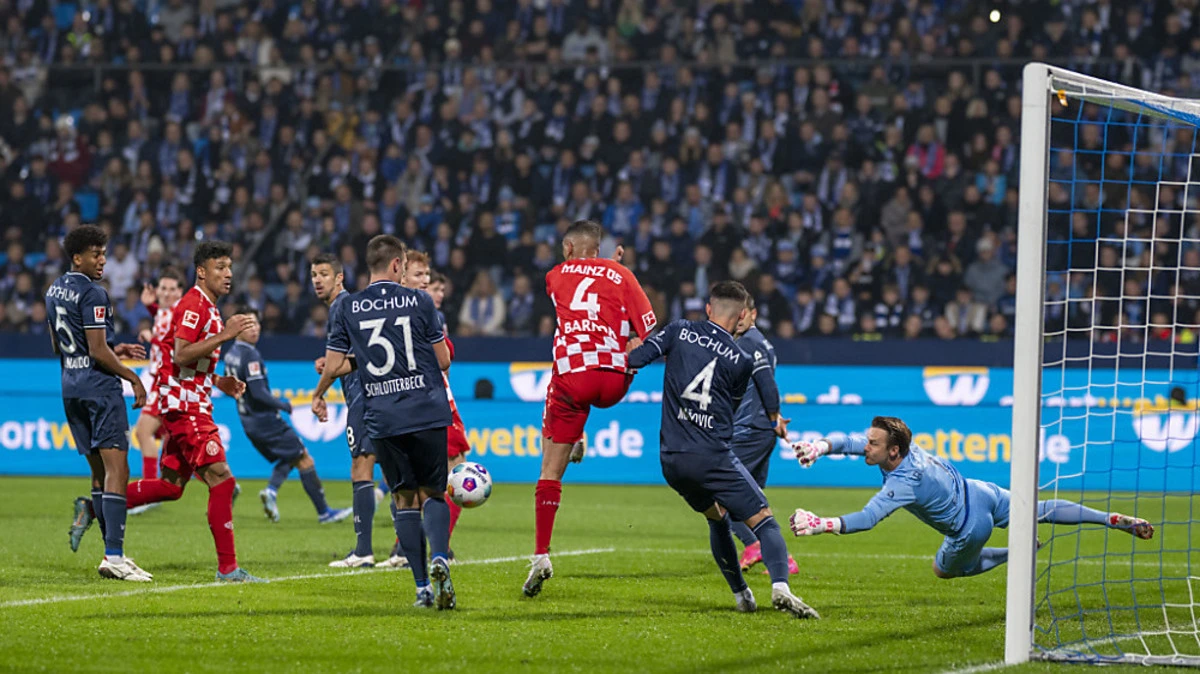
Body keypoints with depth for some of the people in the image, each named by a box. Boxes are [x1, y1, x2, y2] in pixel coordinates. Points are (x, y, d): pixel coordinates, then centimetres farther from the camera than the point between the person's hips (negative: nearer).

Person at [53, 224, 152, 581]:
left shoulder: (54, 291, 14)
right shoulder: (93, 293, -13)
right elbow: (97, 351, -17)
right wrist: (133, 377, -6)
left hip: (70, 387, 9)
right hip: (100, 385, -9)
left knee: (100, 471, 14)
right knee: (116, 470, -10)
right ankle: (114, 555, -17)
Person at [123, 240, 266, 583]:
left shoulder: (207, 307, 19)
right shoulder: (193, 305, -13)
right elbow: (181, 355, -24)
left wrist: (219, 382, 16)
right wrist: (224, 335, -25)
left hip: (193, 405, 10)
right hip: (184, 404, -10)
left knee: (171, 486, 13)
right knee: (221, 480, -13)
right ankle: (228, 567, -12)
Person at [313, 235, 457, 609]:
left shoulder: (348, 308, 4)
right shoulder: (418, 301, 0)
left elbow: (333, 364, 8)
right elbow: (443, 360, 3)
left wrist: (318, 396, 26)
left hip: (382, 419, 1)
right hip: (428, 413, -1)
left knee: (404, 498, 9)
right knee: (432, 493, 8)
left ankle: (423, 588, 3)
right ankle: (439, 558, -20)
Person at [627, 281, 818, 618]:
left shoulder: (680, 330, 5)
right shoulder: (742, 361, 3)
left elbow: (636, 358, -2)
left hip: (671, 458, 4)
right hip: (712, 456, -4)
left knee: (717, 518, 26)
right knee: (763, 519, -4)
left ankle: (741, 595, 24)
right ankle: (780, 587, -28)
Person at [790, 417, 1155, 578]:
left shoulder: (903, 484, -37)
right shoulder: (899, 445, -17)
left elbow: (866, 518, -47)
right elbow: (848, 440, -16)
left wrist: (822, 524, -56)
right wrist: (819, 446, -35)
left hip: (971, 528, -7)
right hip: (982, 494, 7)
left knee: (943, 569, 21)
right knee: (1043, 510, 21)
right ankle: (1119, 520, 24)